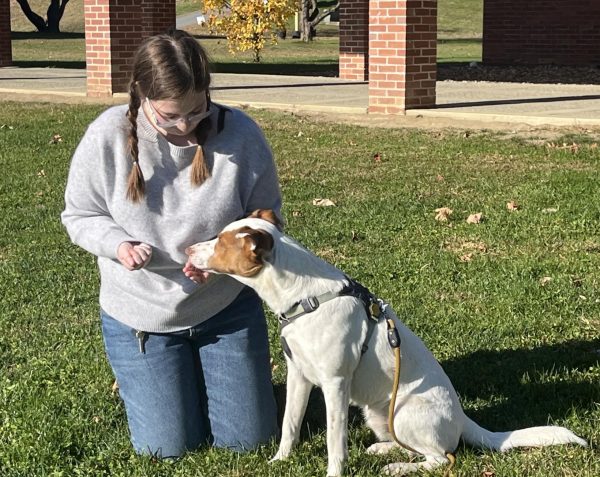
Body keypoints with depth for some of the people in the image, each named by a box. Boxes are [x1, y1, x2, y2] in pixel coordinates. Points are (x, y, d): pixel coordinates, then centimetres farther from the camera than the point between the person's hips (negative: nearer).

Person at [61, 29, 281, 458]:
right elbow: (79, 216, -3)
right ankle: (139, 377, 37)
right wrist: (117, 244, -25)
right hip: (139, 316, -1)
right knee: (168, 449, 5)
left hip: (226, 308, 1)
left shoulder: (241, 134, -17)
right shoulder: (108, 137, -17)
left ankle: (203, 373, 40)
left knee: (247, 440, 9)